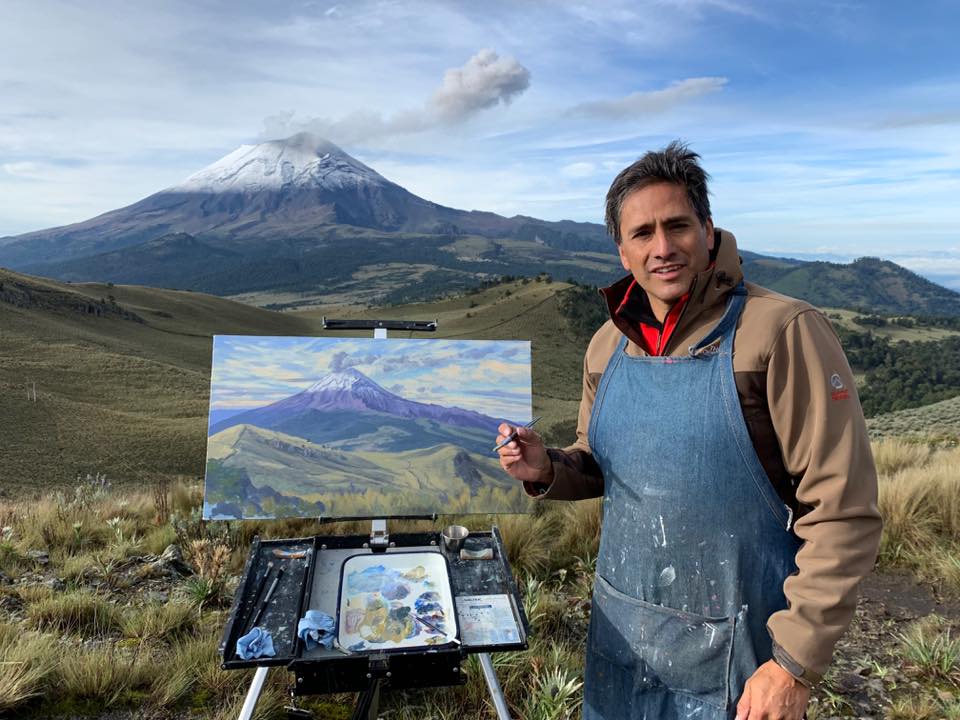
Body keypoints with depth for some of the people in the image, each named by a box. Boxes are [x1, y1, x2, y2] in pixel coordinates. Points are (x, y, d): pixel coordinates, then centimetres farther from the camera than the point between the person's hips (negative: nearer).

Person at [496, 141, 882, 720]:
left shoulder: (783, 332, -17)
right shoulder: (607, 346, 0)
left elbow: (843, 514, -16)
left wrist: (797, 663, -15)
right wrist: (547, 470, -7)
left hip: (734, 654, -5)